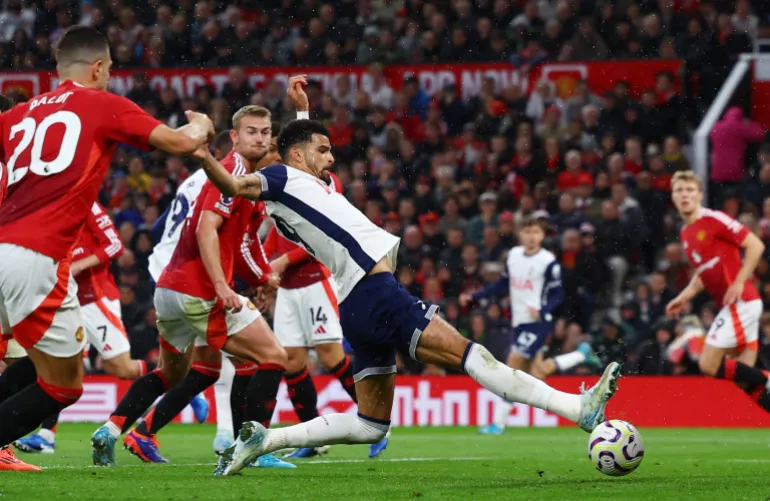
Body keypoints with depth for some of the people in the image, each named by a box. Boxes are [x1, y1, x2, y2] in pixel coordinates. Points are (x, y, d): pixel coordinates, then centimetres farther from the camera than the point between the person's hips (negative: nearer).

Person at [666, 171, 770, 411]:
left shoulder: (713, 219, -11)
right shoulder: (685, 233, 15)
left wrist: (739, 283, -18)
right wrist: (685, 297, 13)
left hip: (740, 302, -9)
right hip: (731, 307, 9)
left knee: (709, 365, -12)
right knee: (744, 378, 4)